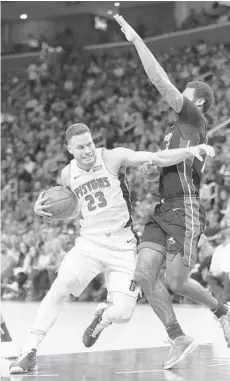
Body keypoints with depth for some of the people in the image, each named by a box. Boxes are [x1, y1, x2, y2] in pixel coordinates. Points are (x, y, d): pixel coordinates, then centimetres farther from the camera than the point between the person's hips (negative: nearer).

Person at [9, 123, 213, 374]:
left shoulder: (113, 158, -9)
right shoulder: (68, 174, 5)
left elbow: (159, 159, -15)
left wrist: (190, 151, -31)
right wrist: (44, 209, 4)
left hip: (122, 247, -2)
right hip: (90, 242, 2)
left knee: (122, 314, -11)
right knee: (59, 288, -23)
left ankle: (102, 317, 28)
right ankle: (30, 352, -16)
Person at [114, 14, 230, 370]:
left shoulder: (194, 119, -5)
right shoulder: (178, 128, 21)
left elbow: (161, 81, -13)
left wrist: (135, 39, -11)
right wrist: (152, 162, 16)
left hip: (185, 210, -8)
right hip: (163, 210, 8)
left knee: (176, 282, -5)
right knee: (143, 275, -6)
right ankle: (179, 339, 1)